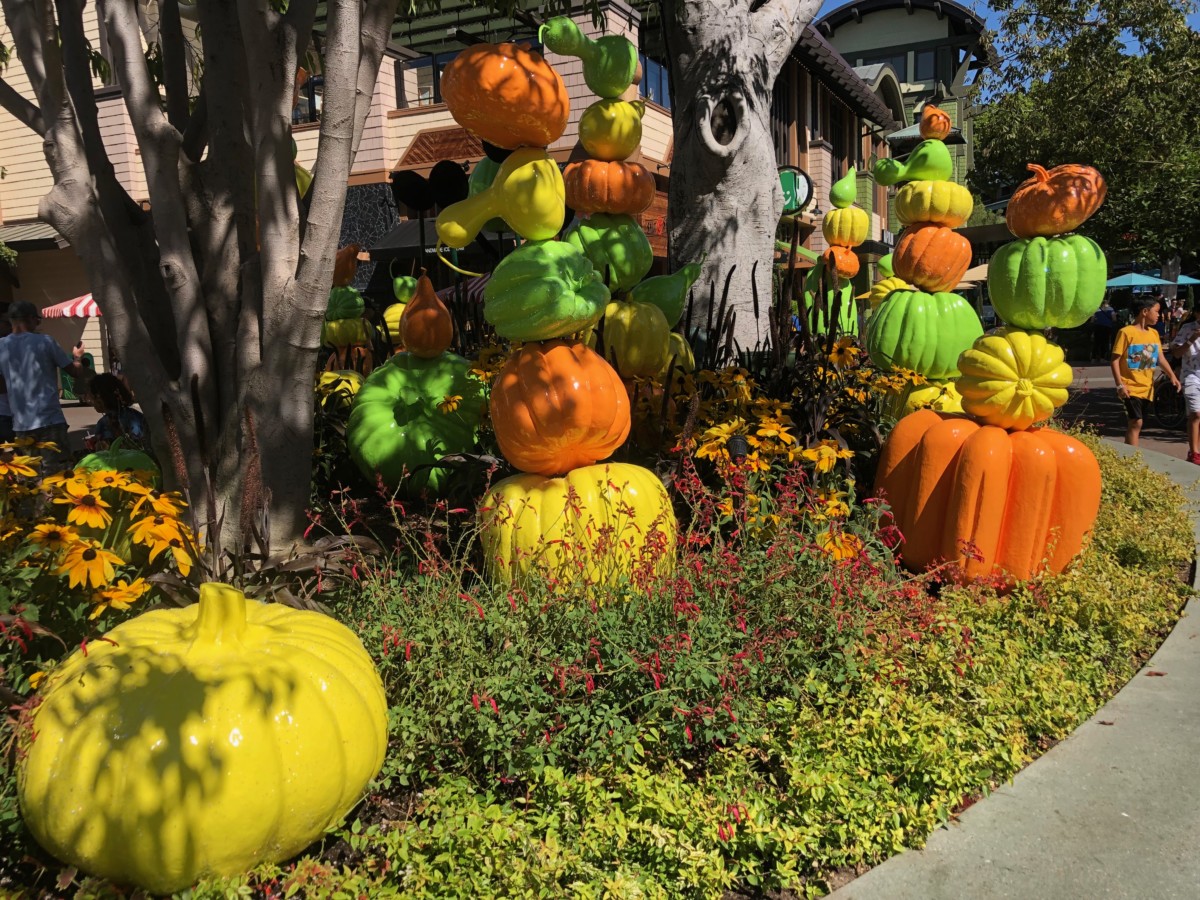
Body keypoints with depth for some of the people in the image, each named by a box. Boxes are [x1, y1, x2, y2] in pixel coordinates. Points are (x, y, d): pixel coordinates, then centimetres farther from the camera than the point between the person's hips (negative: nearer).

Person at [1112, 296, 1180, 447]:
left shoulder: (1154, 333, 10)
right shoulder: (1126, 332, -10)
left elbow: (1160, 357, 9)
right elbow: (1115, 360, -11)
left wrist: (1171, 375, -6)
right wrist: (1120, 385, -17)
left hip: (1147, 387, 7)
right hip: (1131, 387, -7)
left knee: (1135, 423, 11)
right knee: (1136, 422, -13)